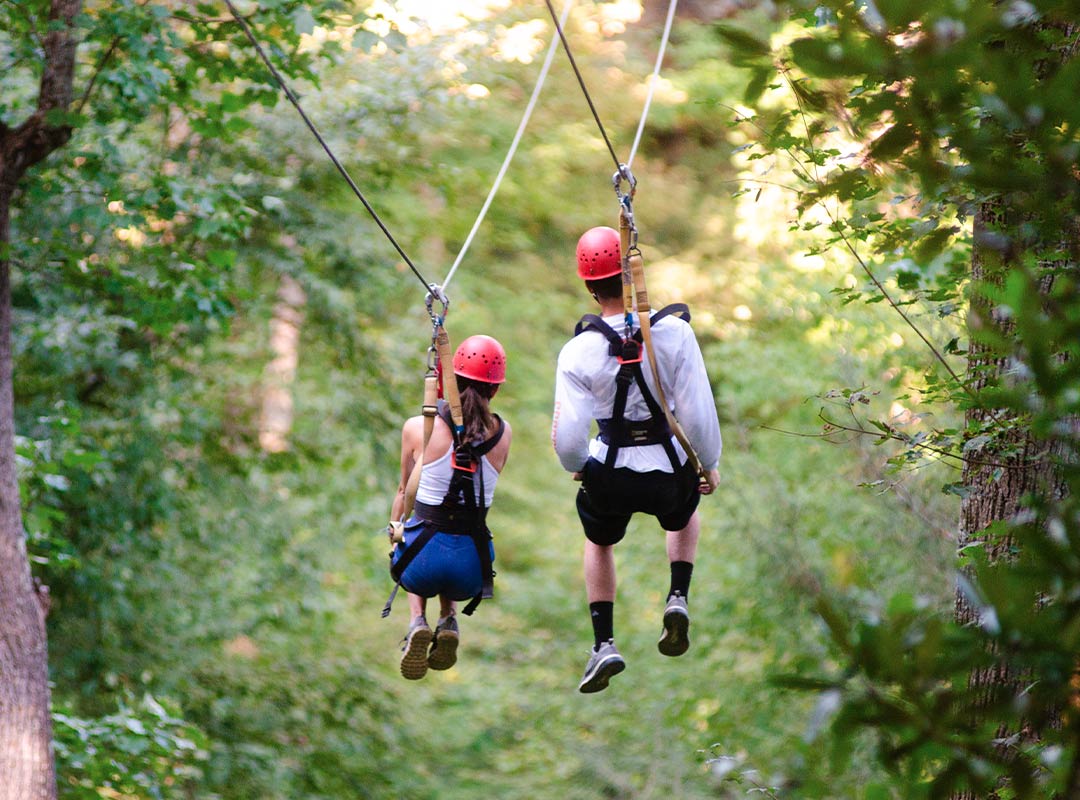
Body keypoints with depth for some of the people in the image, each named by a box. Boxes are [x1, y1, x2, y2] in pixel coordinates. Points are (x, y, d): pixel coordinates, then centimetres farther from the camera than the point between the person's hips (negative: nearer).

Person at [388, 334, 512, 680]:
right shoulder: (503, 434, -2)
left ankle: (418, 622, 11)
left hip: (423, 560, -2)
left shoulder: (418, 428, -7)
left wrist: (395, 533, 28)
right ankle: (448, 622, 14)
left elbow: (403, 492, 9)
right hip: (473, 567, 2)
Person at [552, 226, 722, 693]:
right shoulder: (675, 332, -16)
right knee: (685, 514, 37)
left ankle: (604, 645, 21)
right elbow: (698, 413, -14)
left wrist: (575, 467, 6)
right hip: (669, 471, 0)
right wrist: (710, 465, 4)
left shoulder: (578, 352, -17)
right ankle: (678, 597, 16)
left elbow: (567, 438, -17)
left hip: (608, 473, 0)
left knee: (599, 542, 31)